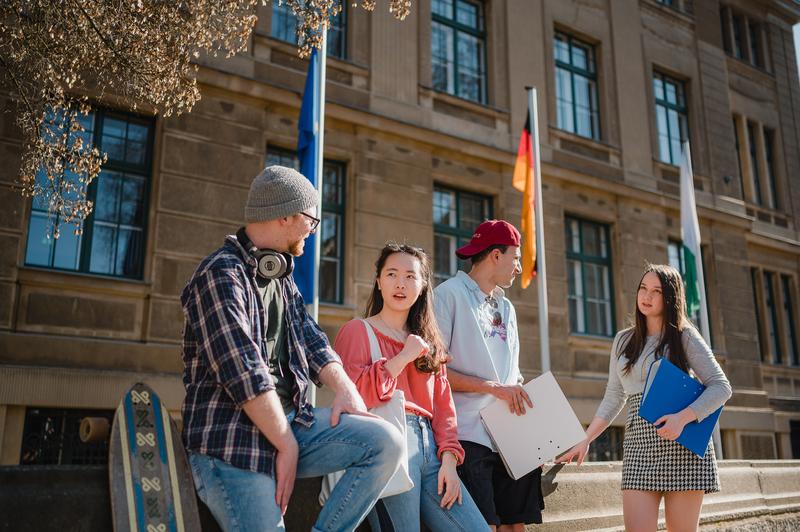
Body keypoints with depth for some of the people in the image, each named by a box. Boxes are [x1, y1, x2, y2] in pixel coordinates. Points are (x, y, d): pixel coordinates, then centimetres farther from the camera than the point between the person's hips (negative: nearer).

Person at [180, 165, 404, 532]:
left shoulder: (282, 277, 16)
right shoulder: (221, 275, -13)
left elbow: (310, 341, 15)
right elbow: (244, 373, -20)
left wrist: (344, 387, -3)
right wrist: (287, 445, -15)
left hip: (289, 419, 8)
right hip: (232, 439, -7)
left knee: (385, 442, -9)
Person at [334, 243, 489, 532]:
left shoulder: (429, 342, 22)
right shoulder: (358, 330, 4)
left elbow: (443, 405, 15)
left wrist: (449, 459, 2)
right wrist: (404, 357, -10)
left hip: (429, 446, 6)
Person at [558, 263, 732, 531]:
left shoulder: (683, 335, 3)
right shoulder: (623, 340, 15)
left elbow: (721, 387, -4)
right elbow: (613, 398, 18)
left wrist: (682, 418, -19)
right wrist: (585, 440, 12)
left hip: (682, 444, -3)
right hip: (638, 446, 3)